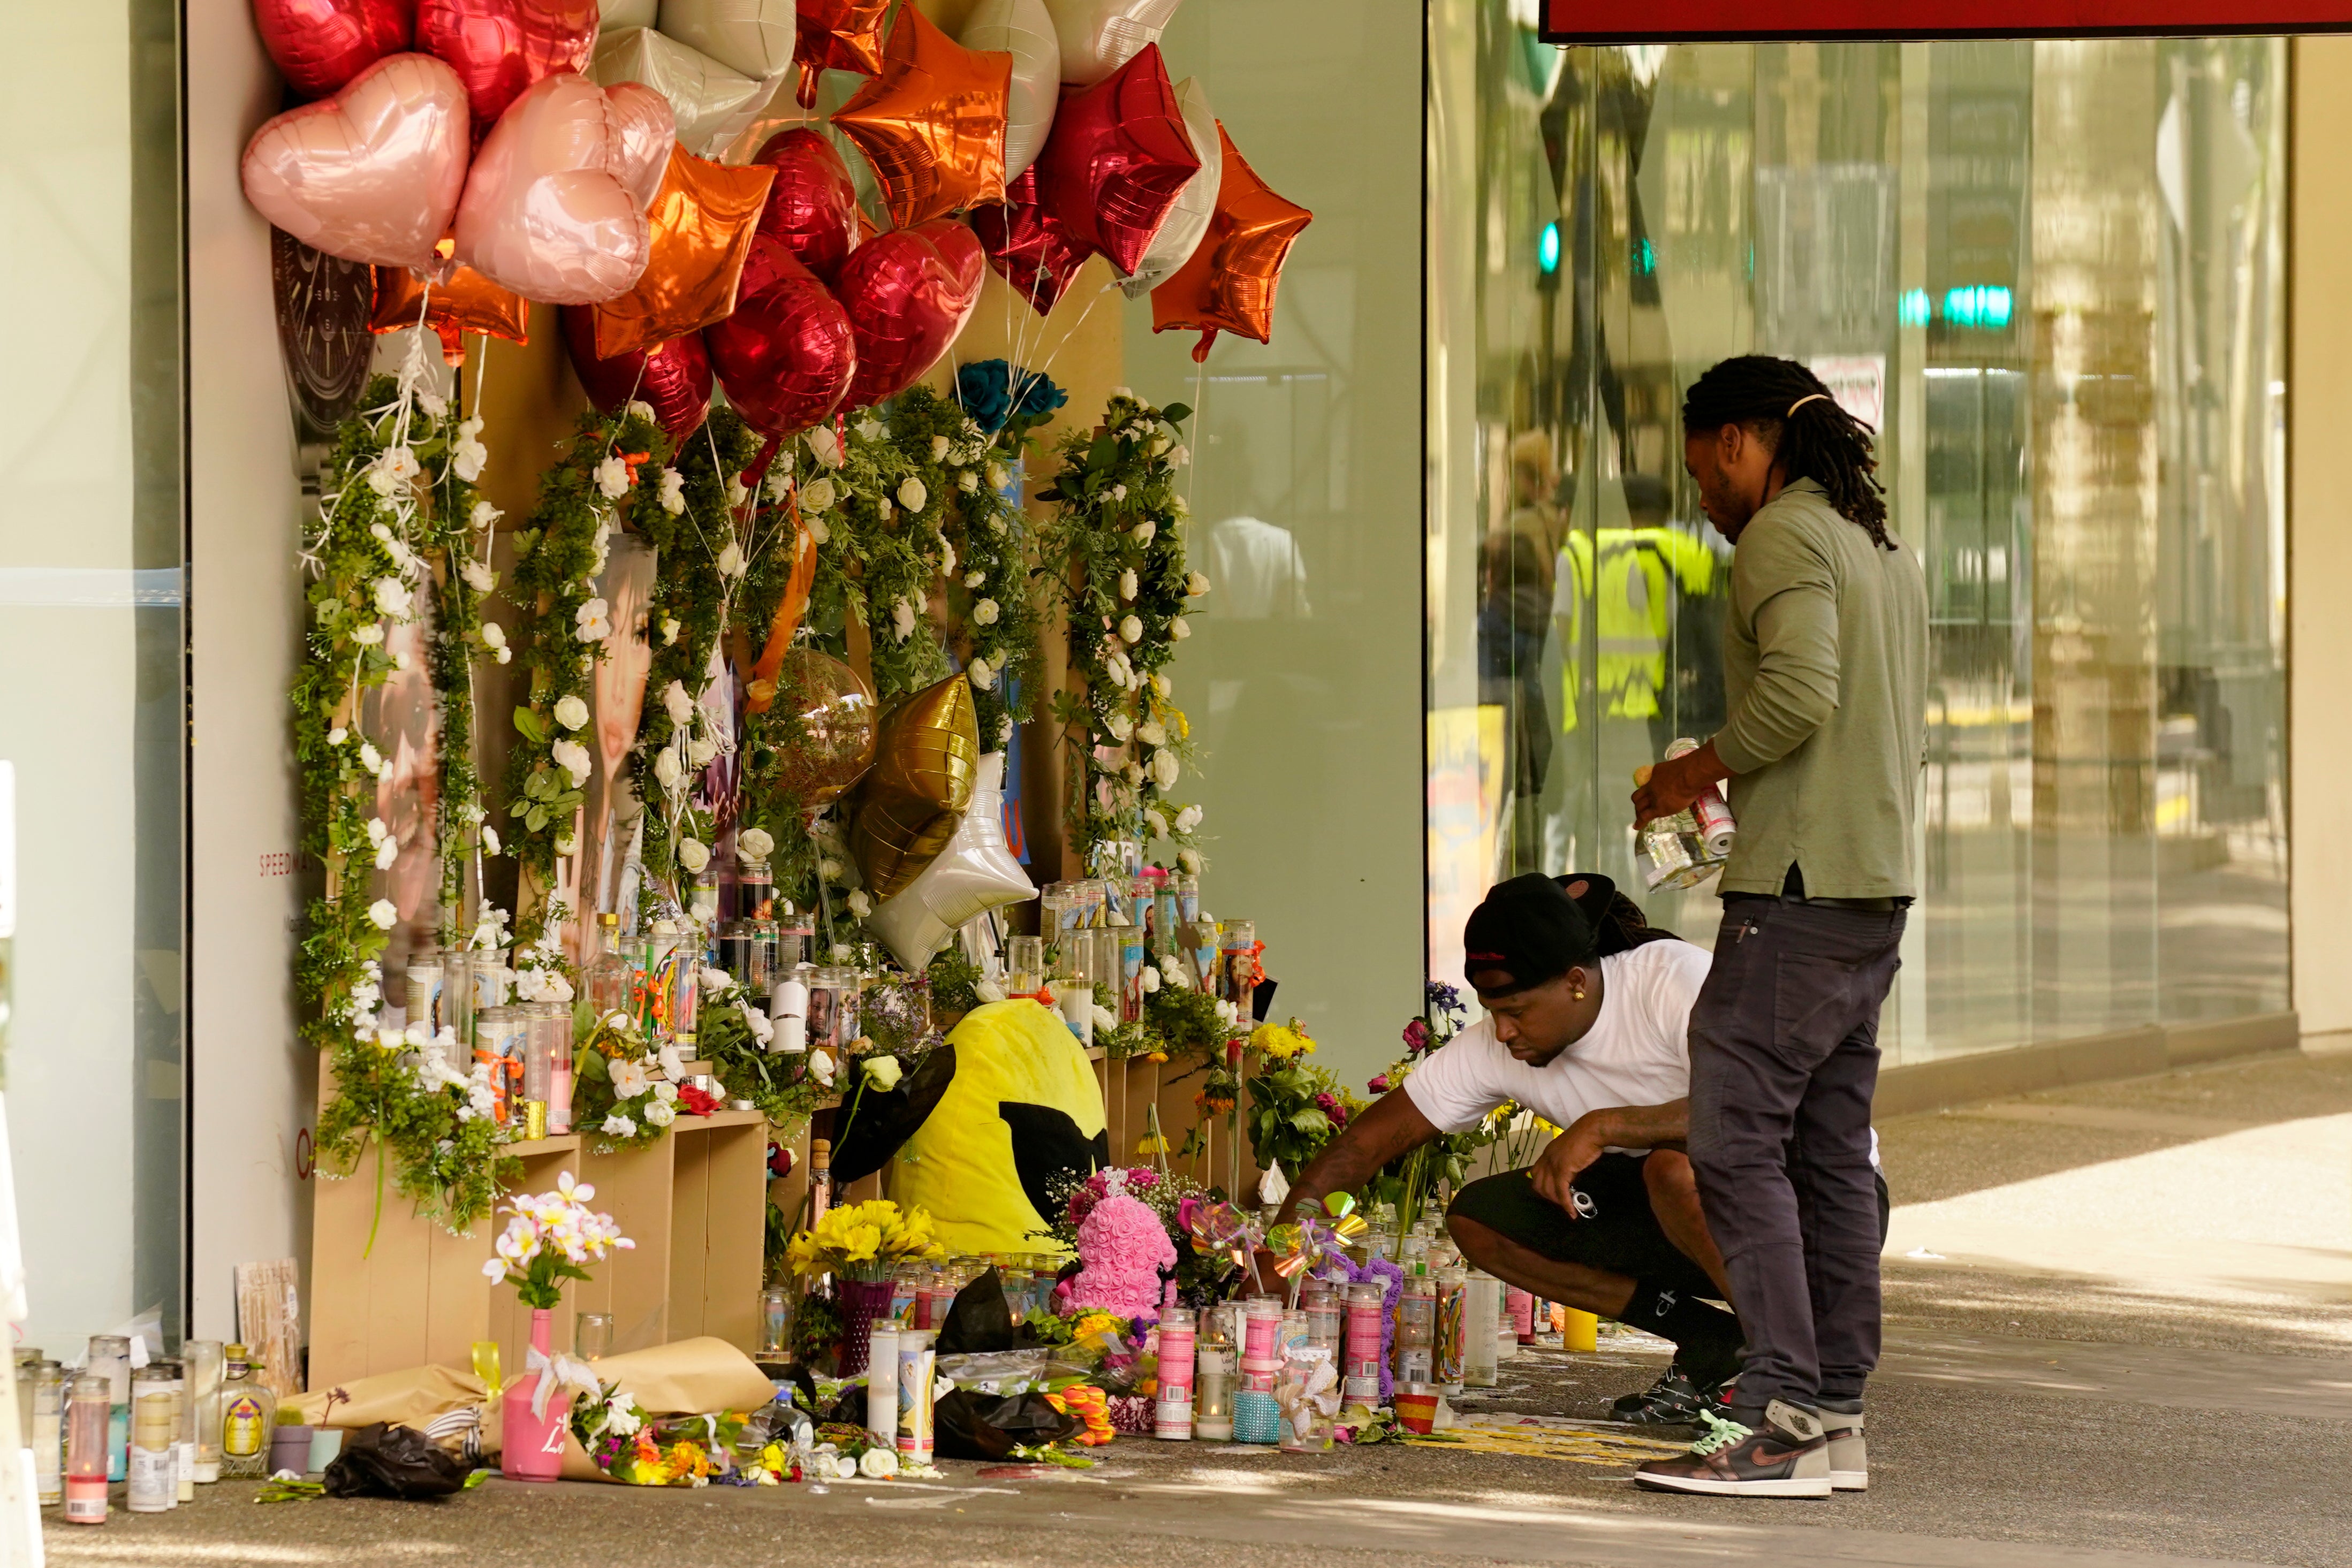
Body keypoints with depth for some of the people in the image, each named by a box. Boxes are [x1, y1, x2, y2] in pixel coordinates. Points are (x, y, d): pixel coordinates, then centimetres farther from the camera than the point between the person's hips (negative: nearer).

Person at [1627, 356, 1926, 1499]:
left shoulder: (1784, 537, -9)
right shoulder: (1886, 550, 19)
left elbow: (1800, 690, -23)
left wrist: (1694, 772, -10)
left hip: (1796, 890, -10)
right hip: (1877, 889, 10)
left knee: (1736, 1139, -9)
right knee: (1831, 1149, 11)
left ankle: (1783, 1419, -14)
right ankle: (1837, 1415, 11)